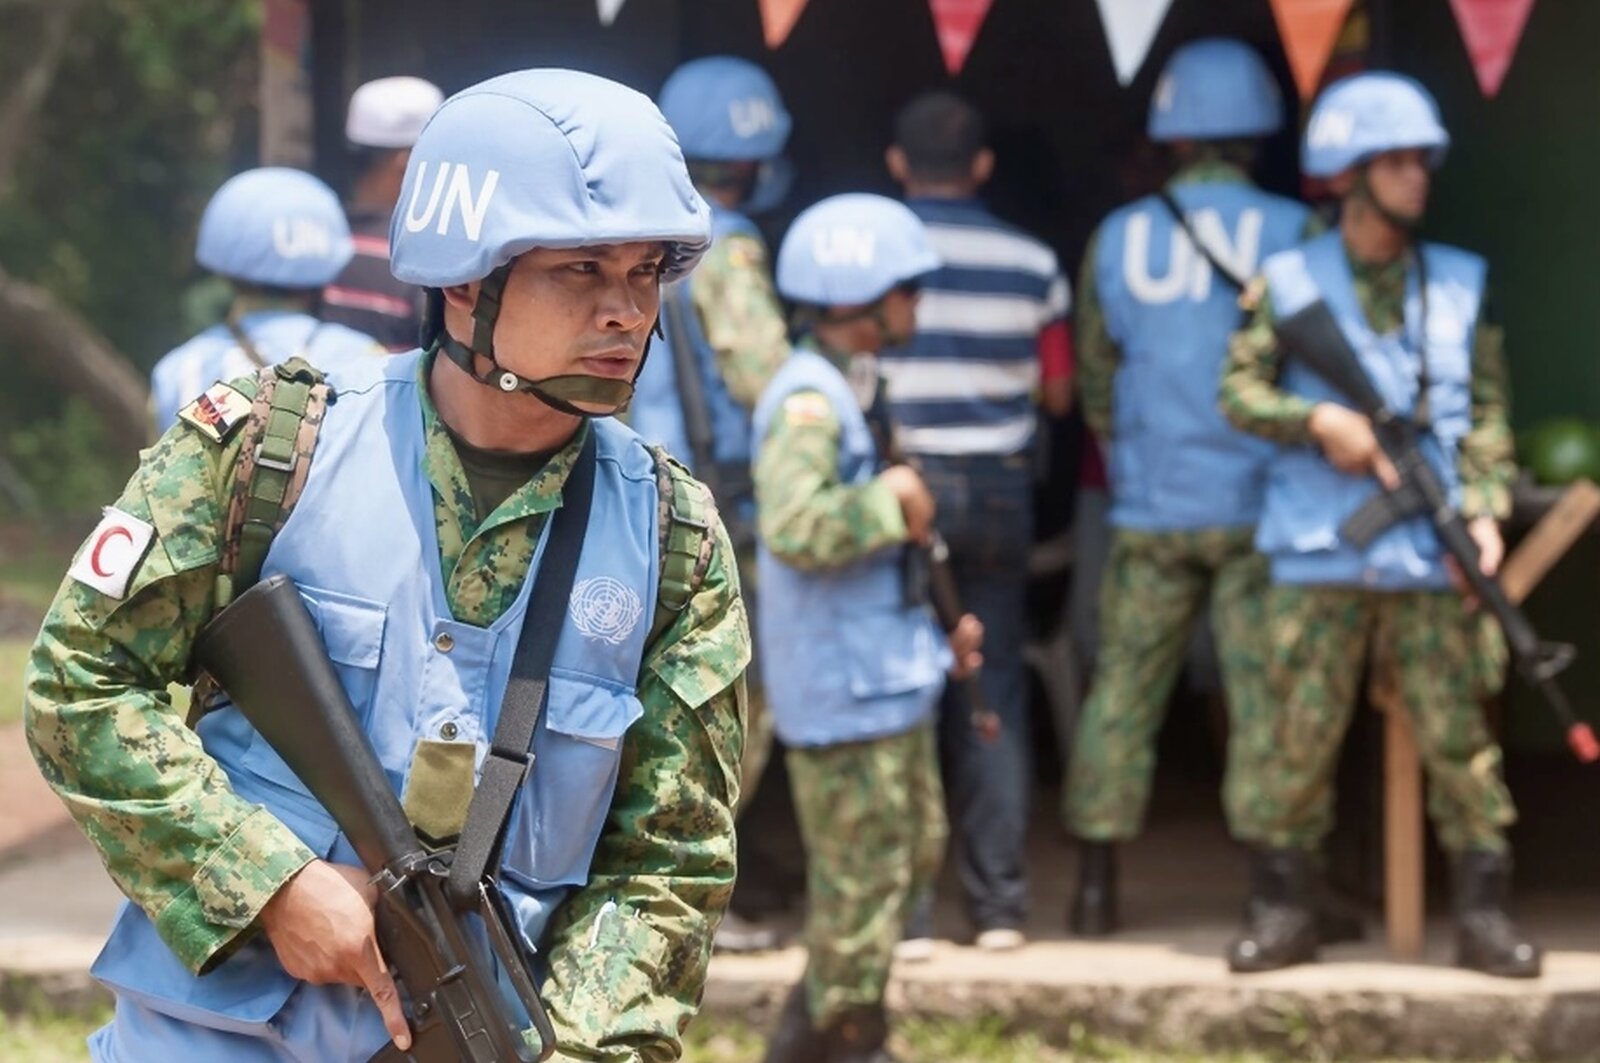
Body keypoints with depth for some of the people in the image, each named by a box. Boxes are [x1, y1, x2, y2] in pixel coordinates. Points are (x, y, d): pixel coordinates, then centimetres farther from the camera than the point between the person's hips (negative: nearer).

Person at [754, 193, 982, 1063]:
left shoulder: (854, 391, 14)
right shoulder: (808, 403, -19)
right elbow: (793, 527, -35)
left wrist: (938, 625, 18)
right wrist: (889, 502, -21)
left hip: (888, 679, 11)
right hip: (844, 691, -11)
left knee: (915, 851, 19)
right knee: (864, 878, -3)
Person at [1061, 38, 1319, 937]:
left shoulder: (1117, 239, 4)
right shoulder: (1292, 234, -6)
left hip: (1149, 514, 2)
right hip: (1259, 508, -2)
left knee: (1123, 690, 8)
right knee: (1267, 694, 1)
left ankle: (1097, 886, 8)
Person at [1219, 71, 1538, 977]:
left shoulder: (1463, 286, 6)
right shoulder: (1288, 283, 3)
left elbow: (1489, 414, 6)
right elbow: (1240, 391, 2)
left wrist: (1486, 509, -8)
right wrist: (1321, 420, -14)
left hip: (1429, 560, 1)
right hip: (1317, 555, 0)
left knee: (1457, 736, 0)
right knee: (1303, 738, 3)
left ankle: (1486, 914, 6)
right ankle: (1284, 910, 13)